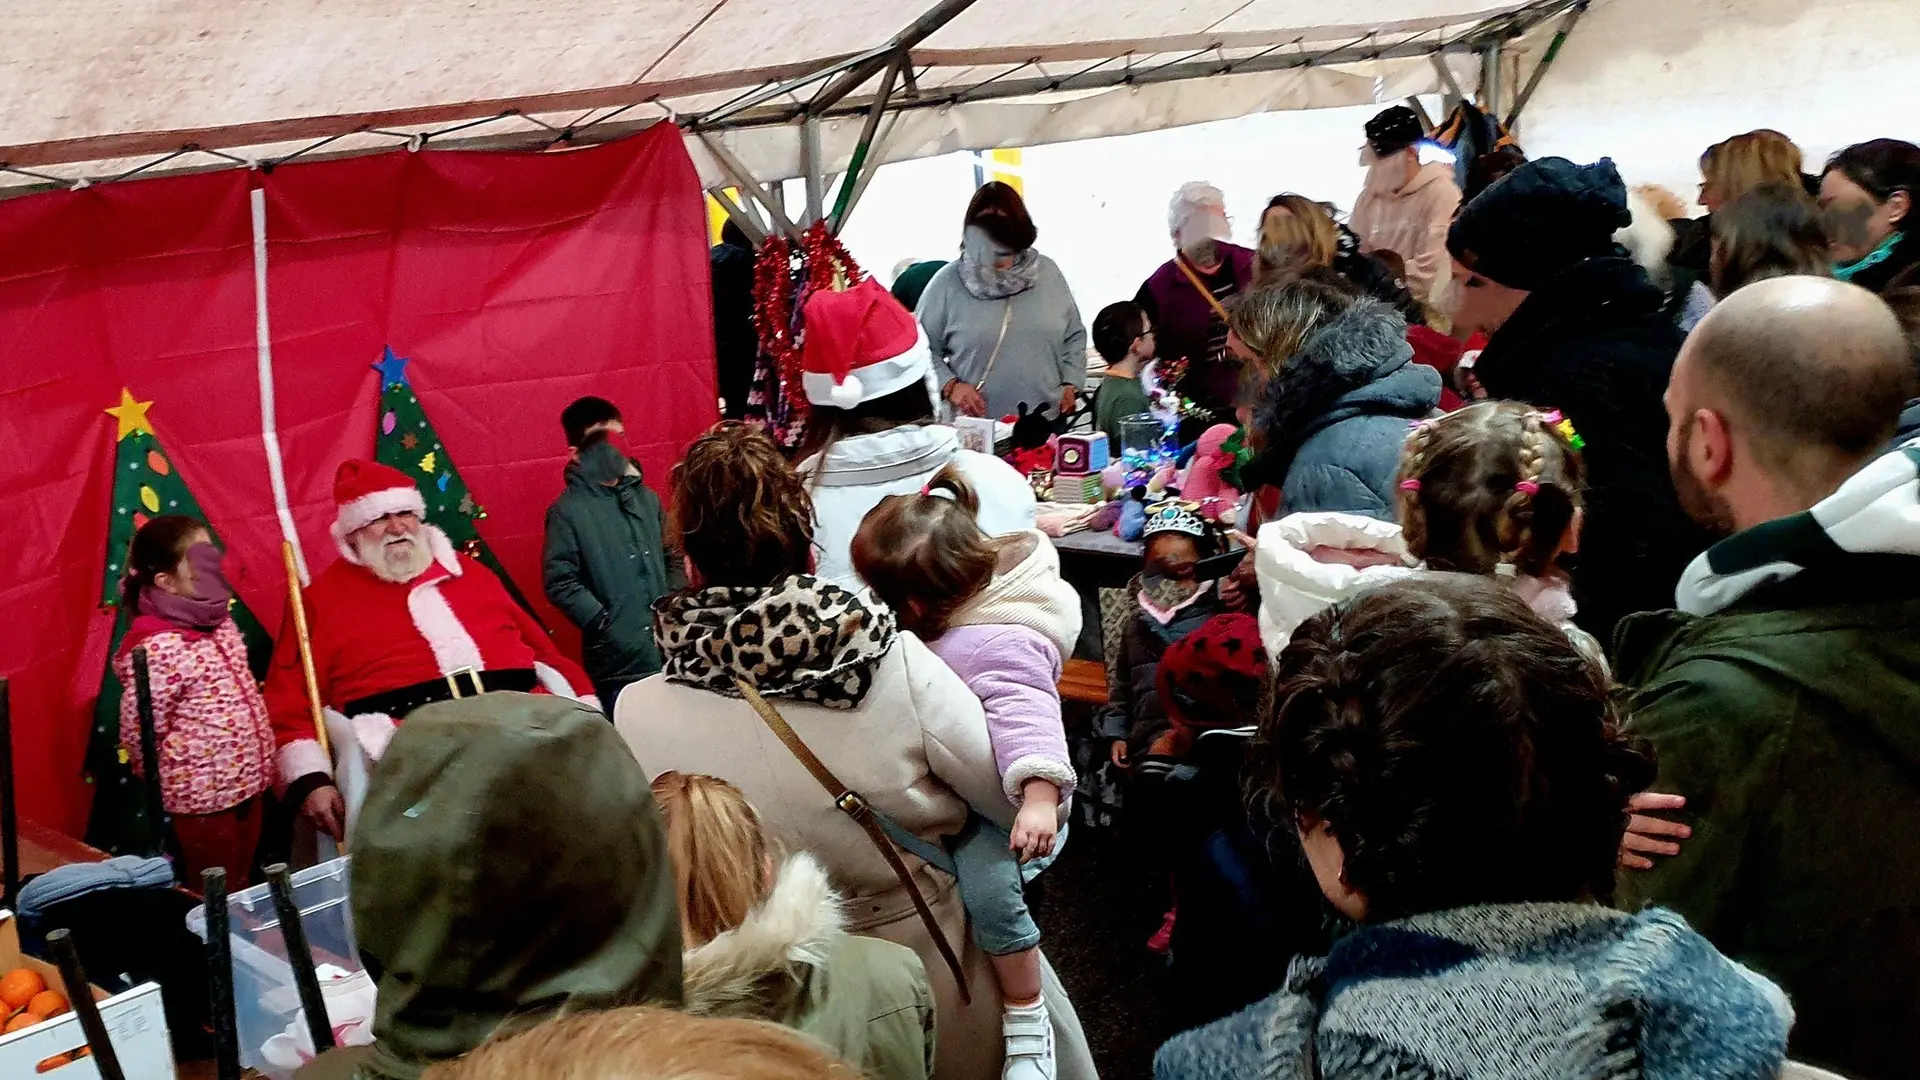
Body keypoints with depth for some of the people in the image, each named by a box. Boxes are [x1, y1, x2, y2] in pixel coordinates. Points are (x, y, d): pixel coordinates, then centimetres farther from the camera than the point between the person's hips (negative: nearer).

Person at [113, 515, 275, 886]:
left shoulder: (218, 620, 2)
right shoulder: (158, 649, -23)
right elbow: (138, 737, -19)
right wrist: (176, 782, -6)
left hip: (249, 783, 7)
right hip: (205, 798, -7)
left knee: (243, 888, 21)